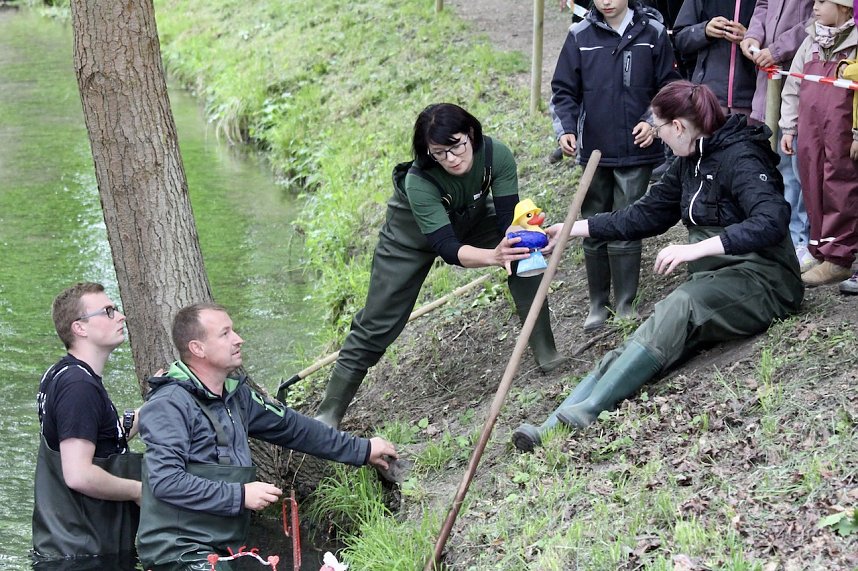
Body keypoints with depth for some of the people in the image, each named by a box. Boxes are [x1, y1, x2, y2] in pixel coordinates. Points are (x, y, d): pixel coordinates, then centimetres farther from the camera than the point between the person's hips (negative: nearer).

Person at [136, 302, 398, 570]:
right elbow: (165, 481, -21)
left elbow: (291, 426, 21)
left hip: (225, 548, 8)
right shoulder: (169, 404, -13)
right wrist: (240, 495, -19)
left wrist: (361, 449, 24)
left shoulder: (236, 395, 11)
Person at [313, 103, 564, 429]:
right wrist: (493, 256, -62)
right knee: (378, 323, -6)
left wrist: (511, 244, -55)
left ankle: (546, 354, -1)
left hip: (472, 218, 4)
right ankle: (329, 414, 3)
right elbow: (448, 248, -43)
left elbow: (509, 216, -31)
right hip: (414, 233, -4)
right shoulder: (418, 182, -41)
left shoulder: (496, 155, -32)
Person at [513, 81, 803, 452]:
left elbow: (772, 221, -27)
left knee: (677, 307, -35)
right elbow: (645, 215, 23)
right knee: (638, 345, -16)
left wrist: (696, 249, -32)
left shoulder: (739, 157, -12)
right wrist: (573, 229, 19)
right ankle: (556, 426, -35)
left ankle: (587, 410, -42)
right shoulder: (689, 163, 16)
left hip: (758, 278, -8)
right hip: (712, 280, 8)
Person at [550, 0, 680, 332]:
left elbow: (669, 87, 5)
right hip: (594, 151, 2)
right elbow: (564, 90, 4)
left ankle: (625, 305, 10)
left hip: (637, 151, -2)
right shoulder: (580, 36, 0)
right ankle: (598, 304, 21)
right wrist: (566, 129, -11)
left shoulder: (653, 33, -2)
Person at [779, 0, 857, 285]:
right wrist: (788, 128, 14)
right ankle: (821, 249, 18)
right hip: (810, 136, 6)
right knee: (814, 191, 9)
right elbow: (793, 88, 17)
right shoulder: (810, 42, 13)